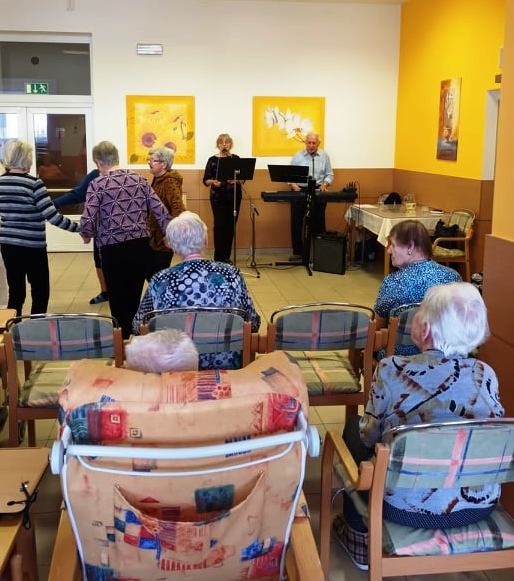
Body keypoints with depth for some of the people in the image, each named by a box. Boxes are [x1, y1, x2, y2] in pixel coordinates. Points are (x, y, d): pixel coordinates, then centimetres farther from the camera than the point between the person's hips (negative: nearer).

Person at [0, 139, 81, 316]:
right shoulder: (33, 183, -16)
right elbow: (52, 216, -19)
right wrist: (79, 228, -11)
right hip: (32, 247, -6)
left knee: (15, 293, 14)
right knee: (40, 294, 7)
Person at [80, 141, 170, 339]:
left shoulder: (97, 184, -6)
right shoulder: (139, 179, 6)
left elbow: (87, 222, -15)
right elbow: (160, 210, 3)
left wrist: (87, 235, 6)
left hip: (114, 249, -4)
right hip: (141, 246, 4)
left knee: (118, 301, 8)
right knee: (135, 299, 16)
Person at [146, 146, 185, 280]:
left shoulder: (170, 182, -19)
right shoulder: (157, 180, 11)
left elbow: (178, 209, -32)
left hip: (164, 241, -9)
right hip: (154, 238, 9)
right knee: (149, 273, 15)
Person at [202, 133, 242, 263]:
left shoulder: (236, 159, 5)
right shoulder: (212, 160, 2)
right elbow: (205, 180, 2)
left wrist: (235, 180, -20)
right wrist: (213, 182, -19)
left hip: (234, 196, 2)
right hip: (218, 197, -2)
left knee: (230, 225, 4)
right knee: (219, 225, -7)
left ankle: (226, 256, 15)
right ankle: (218, 257, -1)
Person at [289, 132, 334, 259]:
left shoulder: (324, 156, 8)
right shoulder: (297, 157, 6)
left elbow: (329, 174, 8)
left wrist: (325, 184, -11)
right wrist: (294, 186, -15)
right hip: (299, 190, 0)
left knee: (318, 223, 4)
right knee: (296, 222, -2)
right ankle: (298, 251, 6)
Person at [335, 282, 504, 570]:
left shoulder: (392, 370, -17)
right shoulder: (486, 375, -7)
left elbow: (370, 435, -5)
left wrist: (362, 425, 17)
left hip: (407, 508, -4)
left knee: (354, 427, 23)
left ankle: (360, 540, 35)